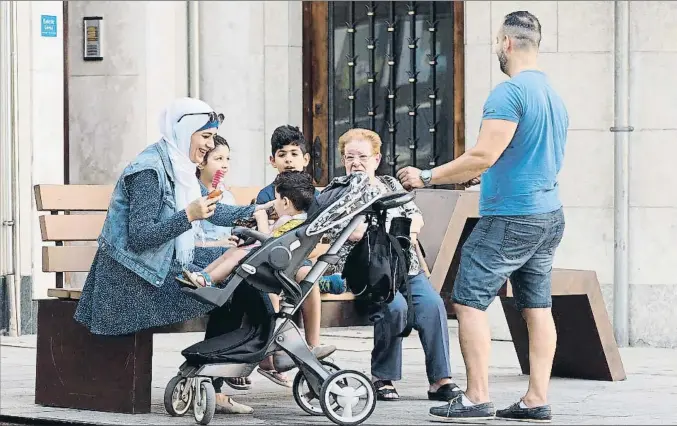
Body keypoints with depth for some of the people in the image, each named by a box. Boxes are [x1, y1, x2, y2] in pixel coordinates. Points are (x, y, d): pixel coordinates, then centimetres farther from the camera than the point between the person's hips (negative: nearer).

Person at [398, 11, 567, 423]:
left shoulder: (510, 91, -15)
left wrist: (427, 177, -13)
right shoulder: (554, 95, 14)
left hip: (511, 216, -9)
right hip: (550, 214, 9)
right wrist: (475, 174, 31)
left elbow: (484, 156, -21)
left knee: (469, 300, -4)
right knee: (537, 306, 7)